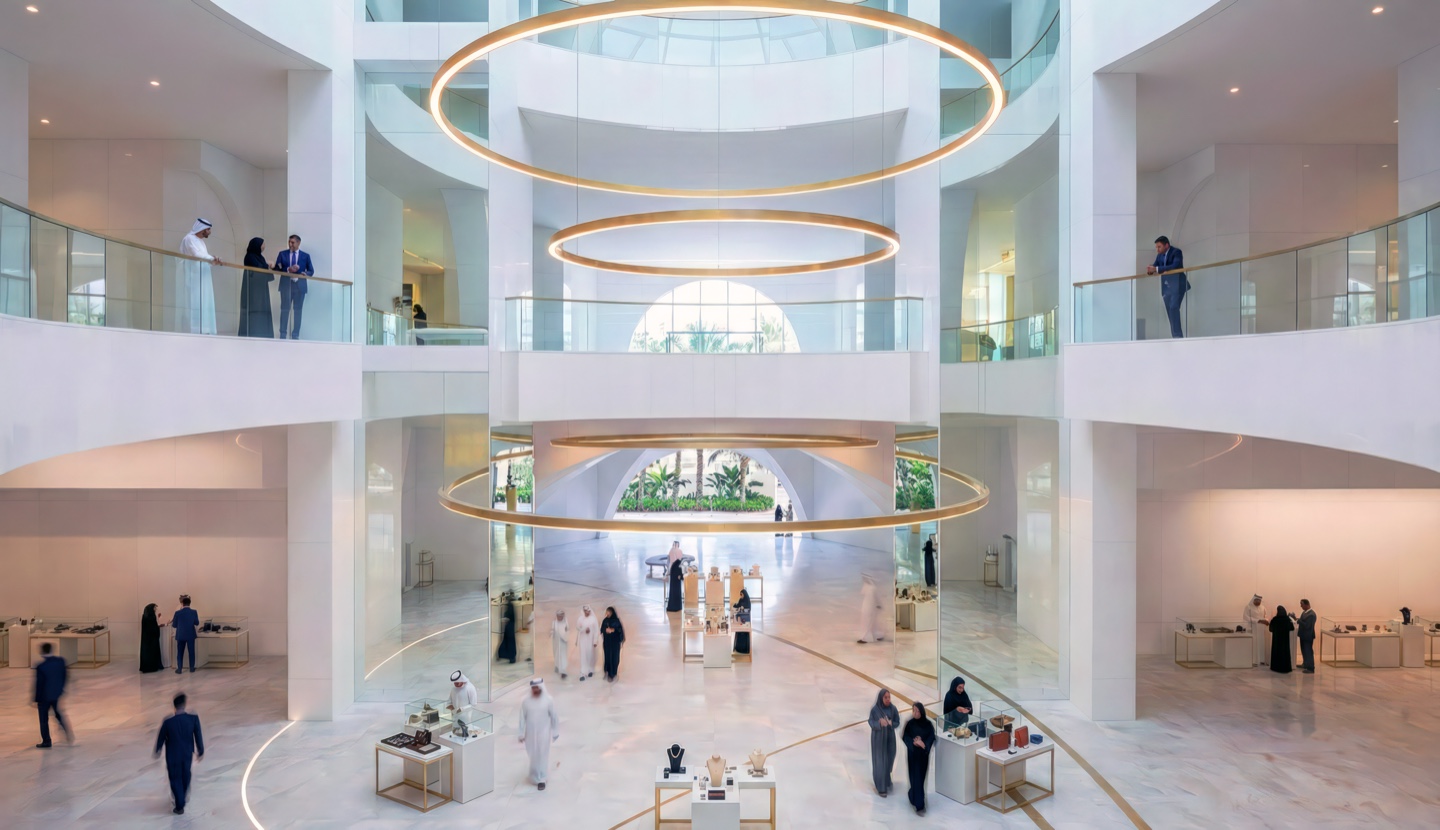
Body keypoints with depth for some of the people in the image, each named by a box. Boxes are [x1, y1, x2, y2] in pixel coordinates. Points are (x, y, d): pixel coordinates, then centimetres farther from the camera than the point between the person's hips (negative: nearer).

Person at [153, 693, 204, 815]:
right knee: (185, 777, 24)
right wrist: (201, 751, 5)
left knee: (176, 780, 14)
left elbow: (161, 737, -7)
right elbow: (198, 736, -9)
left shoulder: (168, 722, -23)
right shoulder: (193, 719, -20)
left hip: (173, 755, -2)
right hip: (187, 754, 2)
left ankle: (180, 807, 19)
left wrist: (157, 751, 14)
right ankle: (183, 799, 45)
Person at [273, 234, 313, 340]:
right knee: (285, 310, 0)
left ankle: (295, 335, 7)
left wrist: (305, 273, -13)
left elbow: (311, 271, 9)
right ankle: (282, 335, 3)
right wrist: (288, 270, -15)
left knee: (298, 310, 3)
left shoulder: (305, 256, 8)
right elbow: (276, 269, 1)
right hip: (286, 285, 0)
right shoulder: (282, 254, 8)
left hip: (299, 286, 0)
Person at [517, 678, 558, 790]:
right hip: (531, 733, 2)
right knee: (533, 755, 14)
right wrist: (521, 734, 1)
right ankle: (537, 775, 39)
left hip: (544, 733, -2)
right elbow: (522, 718, -1)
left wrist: (555, 733, 0)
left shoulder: (548, 701, -12)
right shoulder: (526, 702, -8)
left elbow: (554, 717, -4)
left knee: (542, 755, 4)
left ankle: (541, 779, 18)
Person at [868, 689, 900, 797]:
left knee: (889, 760, 13)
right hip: (878, 738, -3)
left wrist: (890, 723, -21)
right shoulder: (875, 709, -15)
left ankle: (886, 780, 40)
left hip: (890, 737, 4)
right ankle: (881, 787, 6)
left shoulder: (893, 708, -7)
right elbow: (871, 723, -9)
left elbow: (897, 722, 0)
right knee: (880, 762, -2)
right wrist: (880, 723, -29)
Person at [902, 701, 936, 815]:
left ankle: (914, 798, 37)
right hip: (913, 754, -3)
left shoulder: (928, 723, -3)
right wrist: (914, 742, -27)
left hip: (924, 754, 3)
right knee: (916, 778, -5)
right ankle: (919, 805, 0)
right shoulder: (909, 723, -7)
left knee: (921, 777, 12)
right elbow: (905, 737, -9)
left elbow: (932, 737, -6)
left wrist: (924, 744, -23)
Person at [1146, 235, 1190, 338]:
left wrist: (1157, 269, -31)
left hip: (1177, 285, -7)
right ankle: (1175, 336, 8)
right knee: (1169, 310, 5)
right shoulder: (1159, 255, 9)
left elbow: (1175, 266, -24)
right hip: (1166, 286, 7)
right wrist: (1150, 270, -15)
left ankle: (1178, 335, -19)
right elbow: (1155, 267, 11)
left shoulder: (1176, 252, -10)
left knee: (1173, 308, -19)